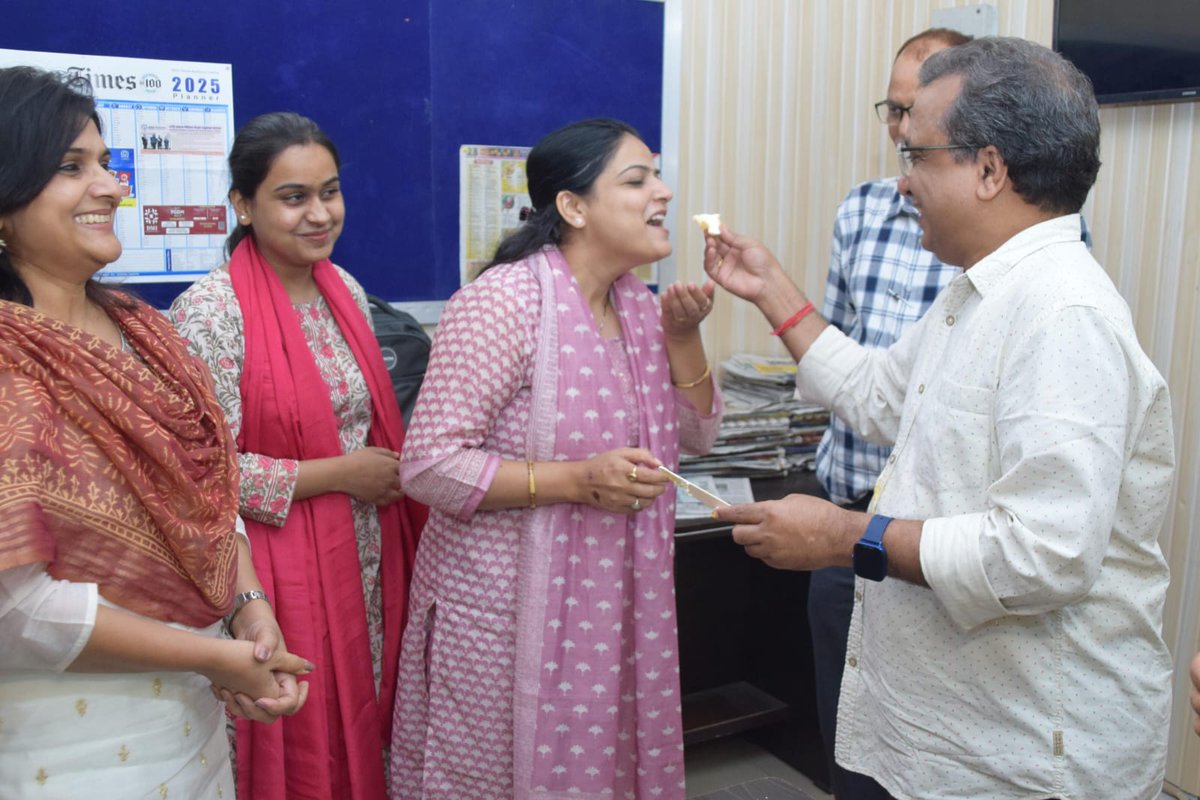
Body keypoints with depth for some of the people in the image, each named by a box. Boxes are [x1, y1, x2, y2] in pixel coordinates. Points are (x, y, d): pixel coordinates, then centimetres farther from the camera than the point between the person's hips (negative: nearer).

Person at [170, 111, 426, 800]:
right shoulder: (211, 309, -15)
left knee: (362, 731, 18)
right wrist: (340, 472, -16)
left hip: (371, 559, 6)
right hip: (282, 569, -6)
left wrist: (392, 474, 3)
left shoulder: (346, 290, 5)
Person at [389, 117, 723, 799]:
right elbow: (430, 465, -20)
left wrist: (682, 335, -5)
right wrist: (579, 479, -26)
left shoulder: (637, 303, 5)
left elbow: (696, 436, 10)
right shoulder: (504, 301, -18)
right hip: (508, 607, -6)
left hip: (613, 600, 7)